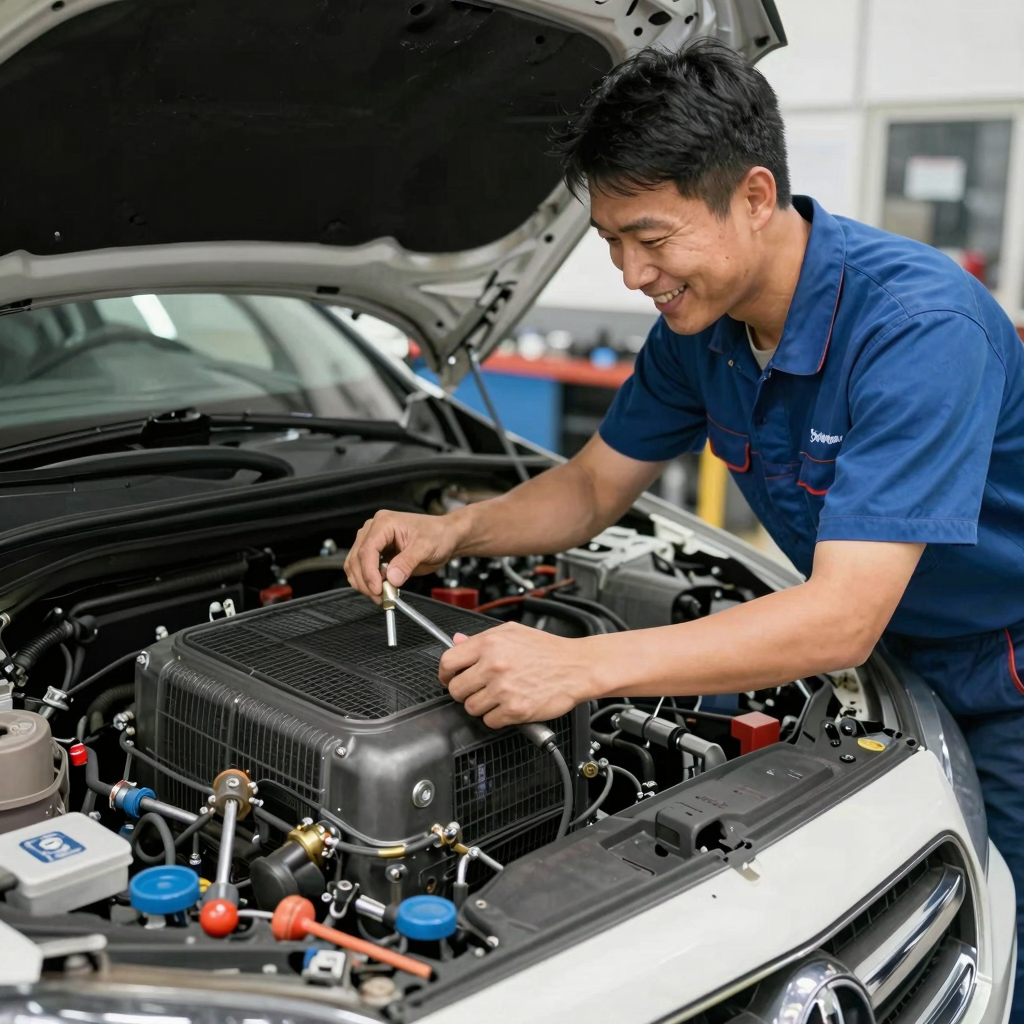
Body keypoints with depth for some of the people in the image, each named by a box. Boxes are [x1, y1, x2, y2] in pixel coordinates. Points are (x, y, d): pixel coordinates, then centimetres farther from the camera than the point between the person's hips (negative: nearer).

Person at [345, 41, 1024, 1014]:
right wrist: (452, 531, -13)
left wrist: (580, 665, -43)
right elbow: (594, 486, 5)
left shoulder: (918, 323, -33)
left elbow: (842, 619, -38)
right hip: (897, 671, 6)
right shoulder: (702, 321, -8)